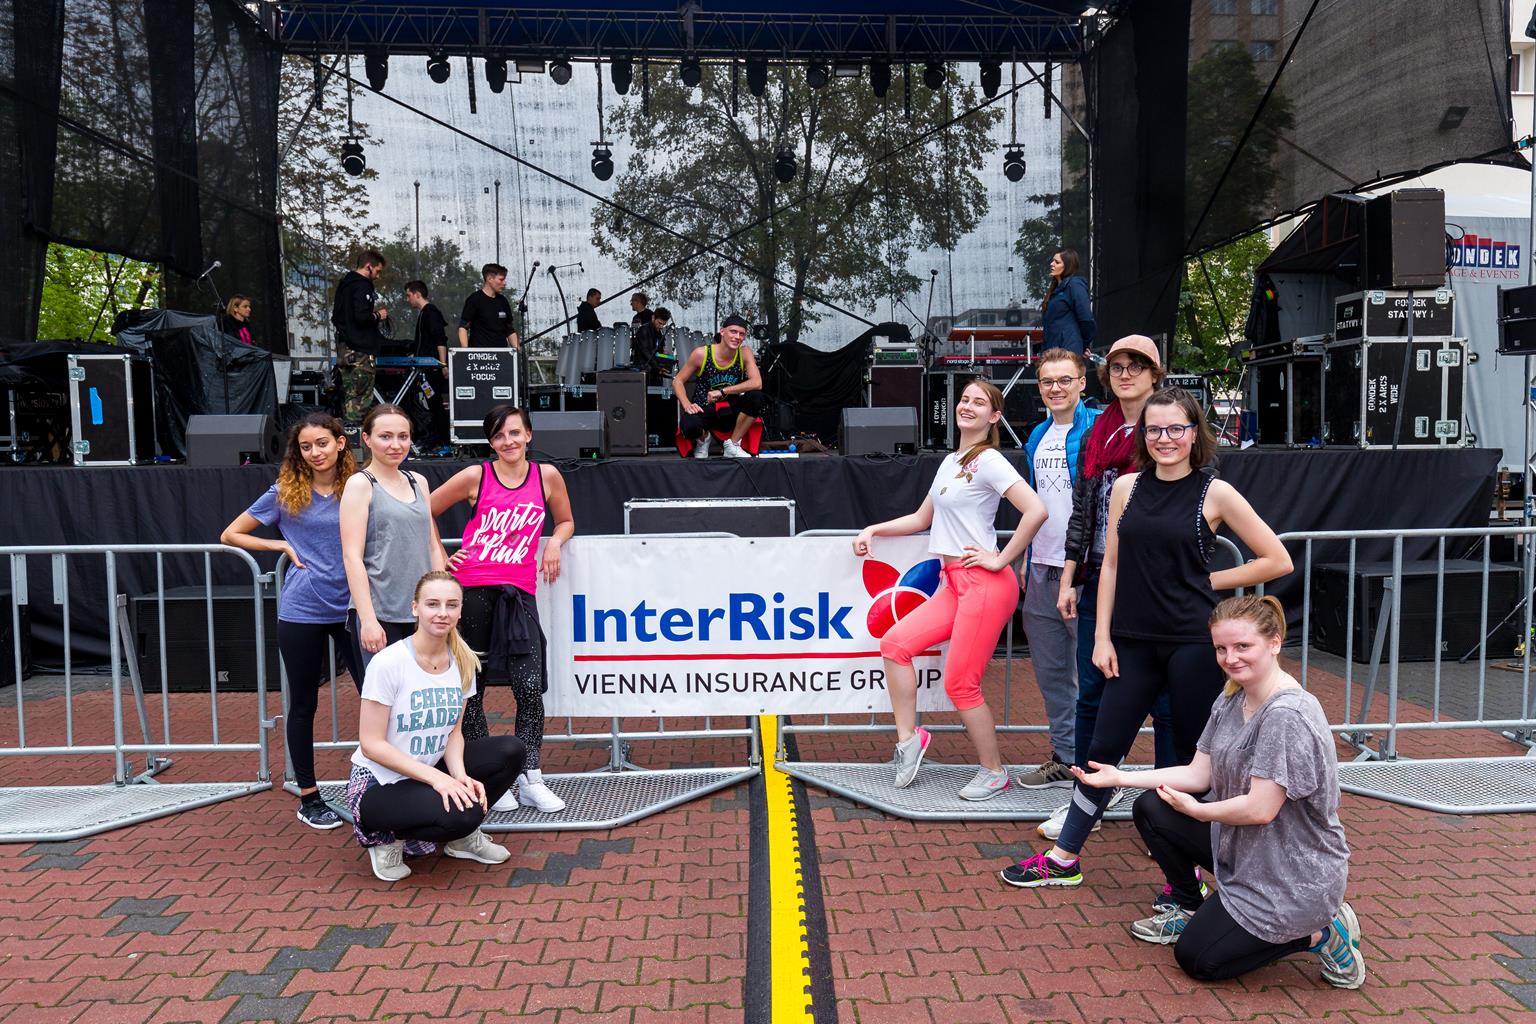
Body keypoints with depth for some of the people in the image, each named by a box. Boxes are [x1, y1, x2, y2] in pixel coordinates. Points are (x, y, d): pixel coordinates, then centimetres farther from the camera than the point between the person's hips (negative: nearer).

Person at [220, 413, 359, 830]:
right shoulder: (285, 493, 1)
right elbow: (230, 535, 8)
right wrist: (283, 546, -4)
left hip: (351, 607, 1)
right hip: (302, 611, 0)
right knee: (303, 703, 10)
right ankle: (308, 798, 23)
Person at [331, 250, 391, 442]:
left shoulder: (344, 283, 19)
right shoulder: (362, 286, -13)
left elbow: (335, 317, 25)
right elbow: (361, 316, -24)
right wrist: (378, 316, -7)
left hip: (344, 348, 10)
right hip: (360, 350, -10)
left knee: (349, 393, 13)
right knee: (362, 396, -6)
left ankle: (346, 430, 17)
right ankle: (353, 433, -8)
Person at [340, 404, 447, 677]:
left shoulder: (418, 482, 14)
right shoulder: (360, 485, -2)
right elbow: (352, 556, -8)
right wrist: (368, 620, -15)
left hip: (422, 614, 5)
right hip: (380, 615, -5)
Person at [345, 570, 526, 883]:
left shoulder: (463, 661, -3)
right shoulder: (388, 663, -21)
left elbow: (454, 732, 2)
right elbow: (371, 744, -19)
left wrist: (460, 776, -19)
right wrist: (437, 778, -26)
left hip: (433, 773, 6)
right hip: (379, 784, -6)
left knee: (511, 751, -13)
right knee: (461, 814, -32)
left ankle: (461, 836, 6)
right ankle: (388, 838, -1)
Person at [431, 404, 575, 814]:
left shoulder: (547, 476, 5)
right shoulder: (474, 477, 0)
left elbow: (566, 522, 20)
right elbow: (425, 512, 10)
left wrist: (555, 542, 0)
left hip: (518, 593, 1)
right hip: (472, 591, -1)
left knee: (530, 687, -6)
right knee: (471, 688, 5)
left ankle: (531, 780, 6)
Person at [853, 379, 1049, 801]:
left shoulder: (989, 461, -10)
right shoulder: (950, 461, 17)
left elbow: (1036, 510, -22)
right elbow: (922, 519, 25)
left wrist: (1001, 559, -16)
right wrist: (873, 529, 16)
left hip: (985, 584, -8)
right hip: (954, 582, 8)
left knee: (960, 684, -3)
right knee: (895, 643, -2)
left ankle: (994, 772, 14)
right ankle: (908, 735, 10)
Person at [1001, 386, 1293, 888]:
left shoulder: (1215, 493, -4)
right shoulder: (1127, 487, 5)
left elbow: (1278, 560, -1)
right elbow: (1111, 565, 7)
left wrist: (1211, 581, -2)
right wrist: (1102, 636, 4)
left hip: (1193, 643, -3)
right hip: (1135, 642, 3)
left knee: (1193, 756, 8)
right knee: (1103, 748, 8)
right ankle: (1064, 858, 20)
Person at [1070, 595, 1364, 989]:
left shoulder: (1289, 716, -27)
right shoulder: (1231, 699, 1)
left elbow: (1260, 809, -28)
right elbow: (1198, 774, 3)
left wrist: (1197, 810, -11)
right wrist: (1120, 777, -3)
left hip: (1298, 876, -8)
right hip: (1243, 849, 8)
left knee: (1197, 959, -1)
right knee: (1150, 809, 2)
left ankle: (1318, 933, 6)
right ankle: (1188, 909, 20)